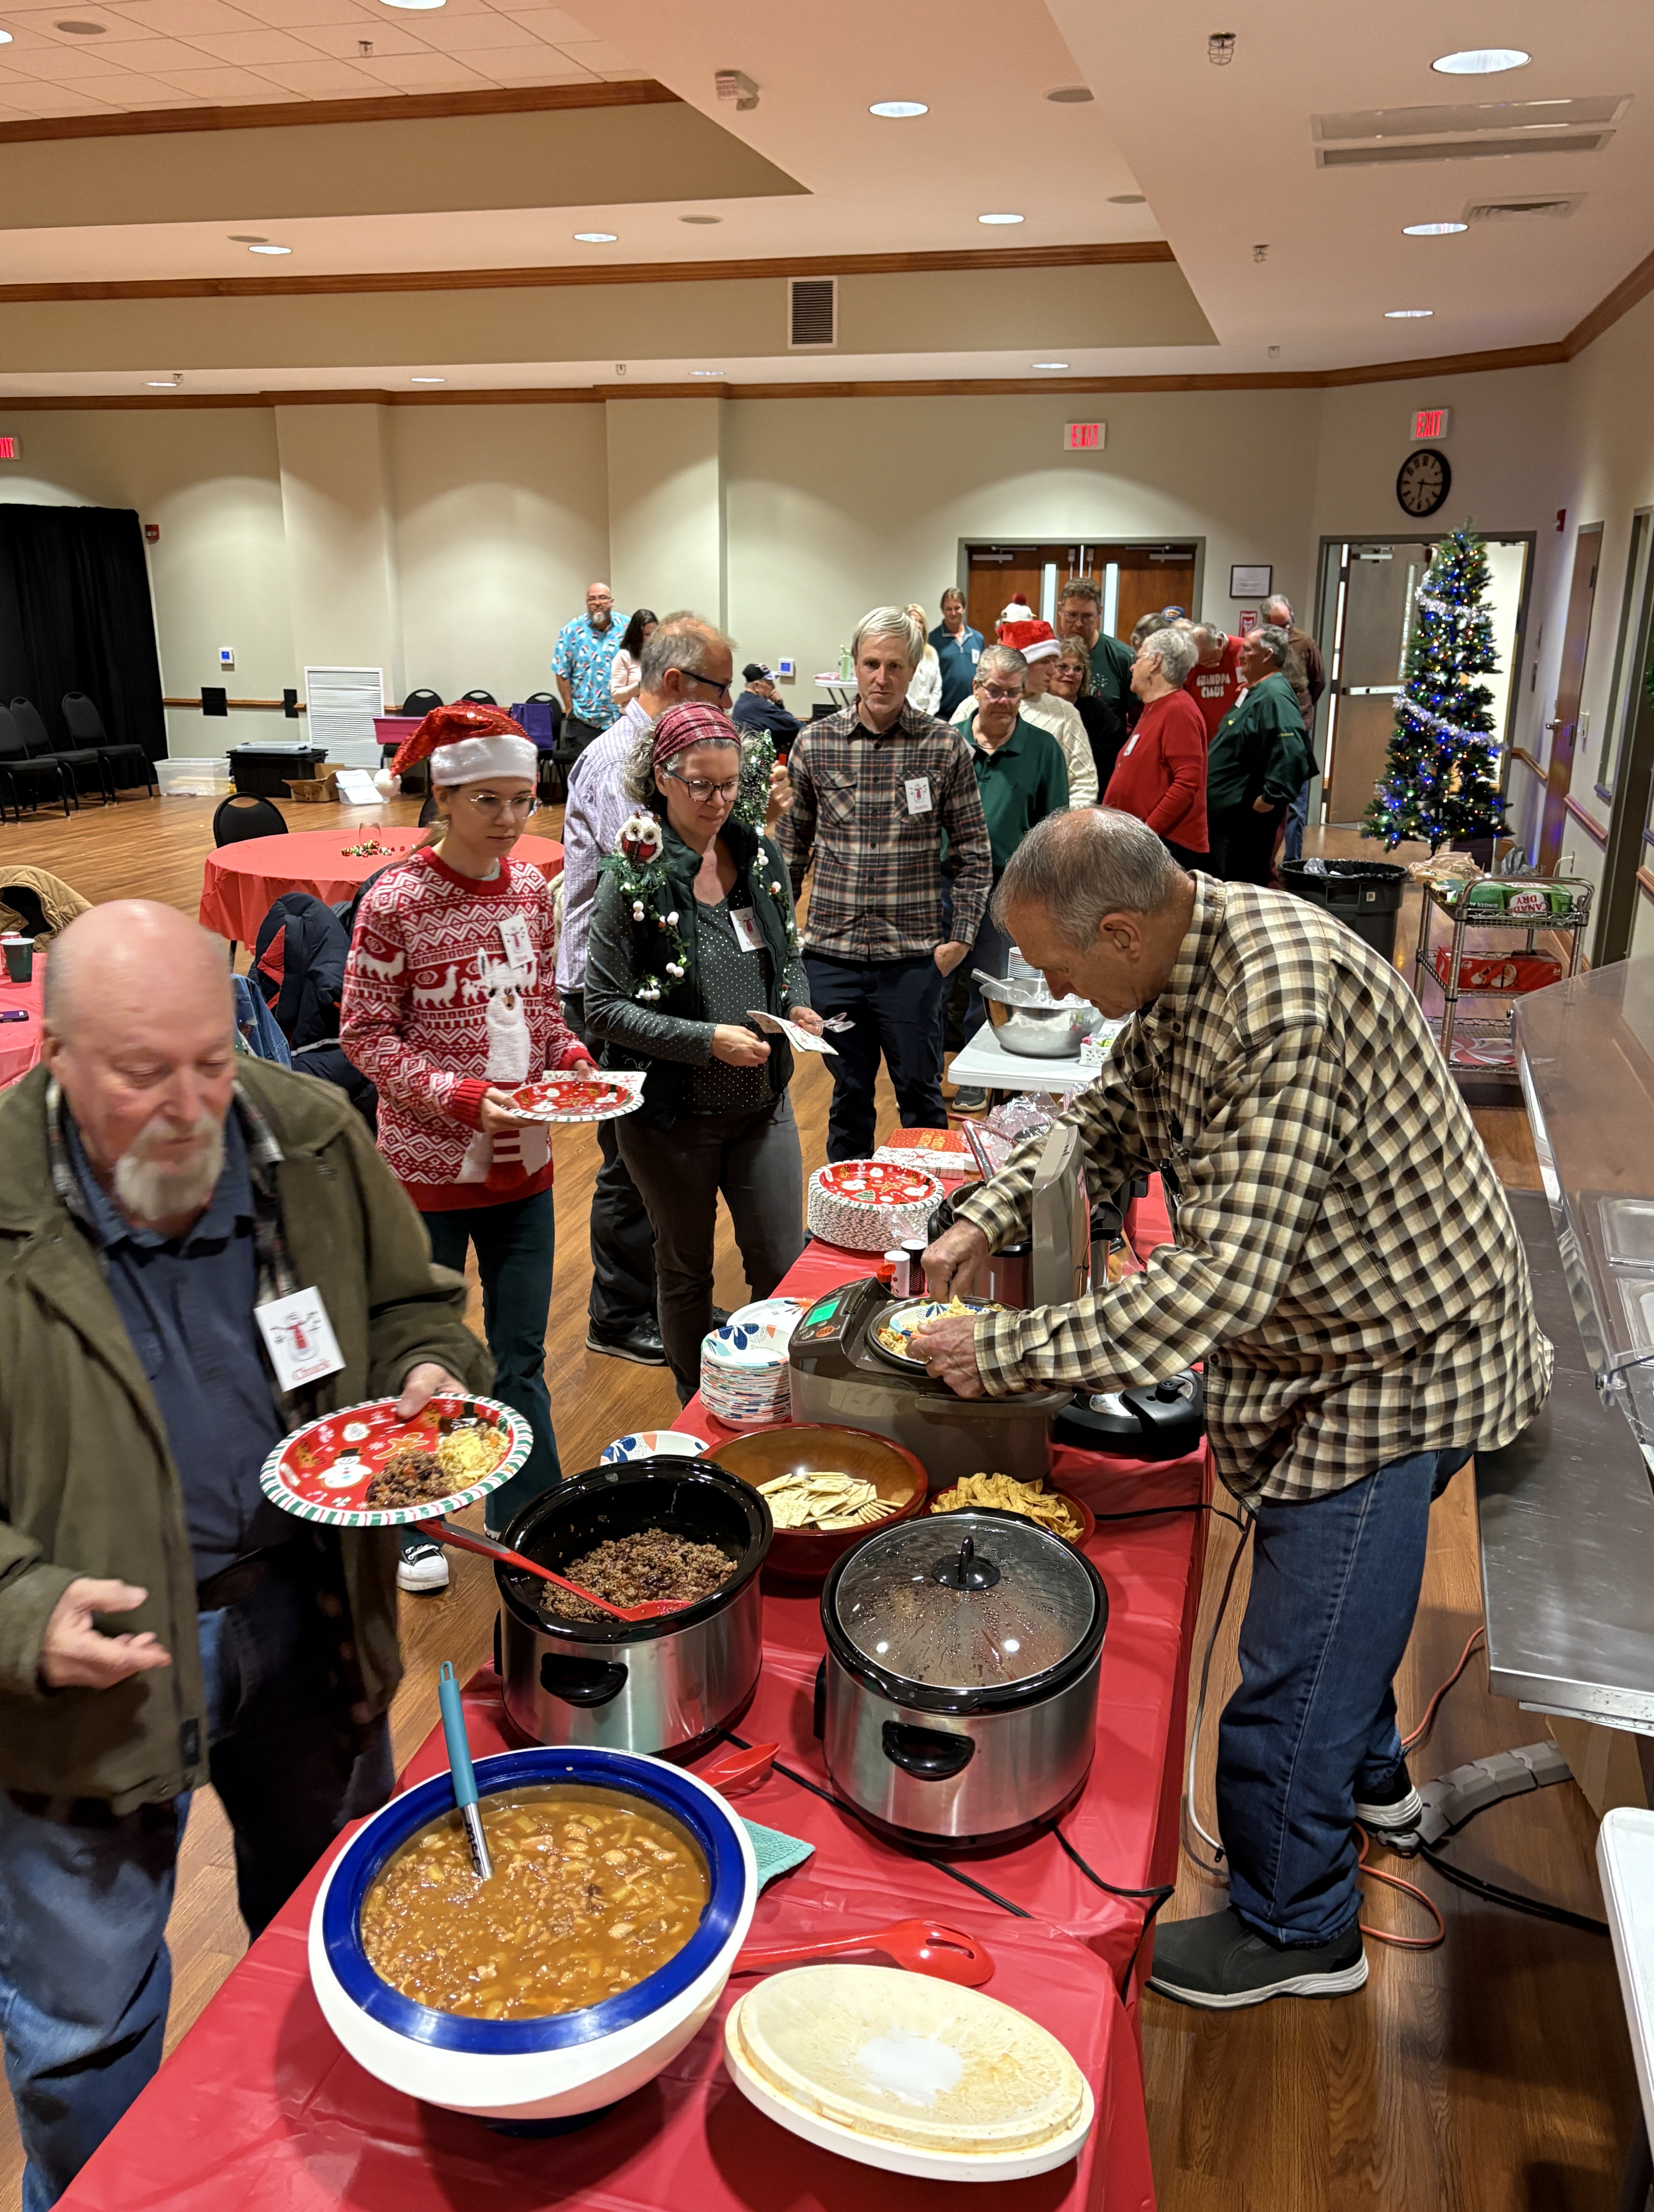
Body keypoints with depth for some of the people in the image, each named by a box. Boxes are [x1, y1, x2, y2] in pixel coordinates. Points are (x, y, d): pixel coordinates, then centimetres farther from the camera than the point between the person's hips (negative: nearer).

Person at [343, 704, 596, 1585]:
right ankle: (410, 1526, 33)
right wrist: (462, 1096, -22)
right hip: (428, 1168, -4)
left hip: (521, 1164, 5)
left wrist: (571, 1056, -7)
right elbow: (365, 1034, -11)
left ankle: (525, 1513, 33)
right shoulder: (396, 902, -14)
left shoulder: (531, 890, 2)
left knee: (520, 1356, 15)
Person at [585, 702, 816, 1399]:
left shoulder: (761, 857, 2)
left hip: (762, 1103, 4)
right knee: (686, 1273, 14)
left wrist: (798, 1005, -4)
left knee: (783, 1266, 7)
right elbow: (605, 1008, -13)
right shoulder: (632, 878, -13)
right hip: (671, 1113, -3)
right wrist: (709, 1039, -22)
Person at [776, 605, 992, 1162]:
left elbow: (974, 852, 1)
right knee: (849, 1092, 14)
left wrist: (961, 936, -6)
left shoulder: (945, 748, -3)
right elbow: (792, 844, 10)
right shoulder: (814, 743, 2)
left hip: (913, 955, -1)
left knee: (920, 1090, 10)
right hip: (831, 954, 1)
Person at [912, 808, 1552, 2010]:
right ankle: (1369, 1778, 55)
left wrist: (1007, 1351, -29)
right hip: (1335, 1333, 9)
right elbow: (1108, 1119, 12)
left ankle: (1296, 1931, 28)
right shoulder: (1185, 960, -4)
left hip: (1398, 1356, -9)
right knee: (1334, 1594, 29)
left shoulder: (1283, 999, -35)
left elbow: (1223, 1281, -37)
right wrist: (989, 1216, -3)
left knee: (1294, 1675, 4)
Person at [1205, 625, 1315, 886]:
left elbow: (1292, 752, -29)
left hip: (1246, 816, -11)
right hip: (1224, 811, 11)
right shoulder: (1255, 692, 17)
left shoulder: (1274, 696, -17)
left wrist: (1272, 798, -27)